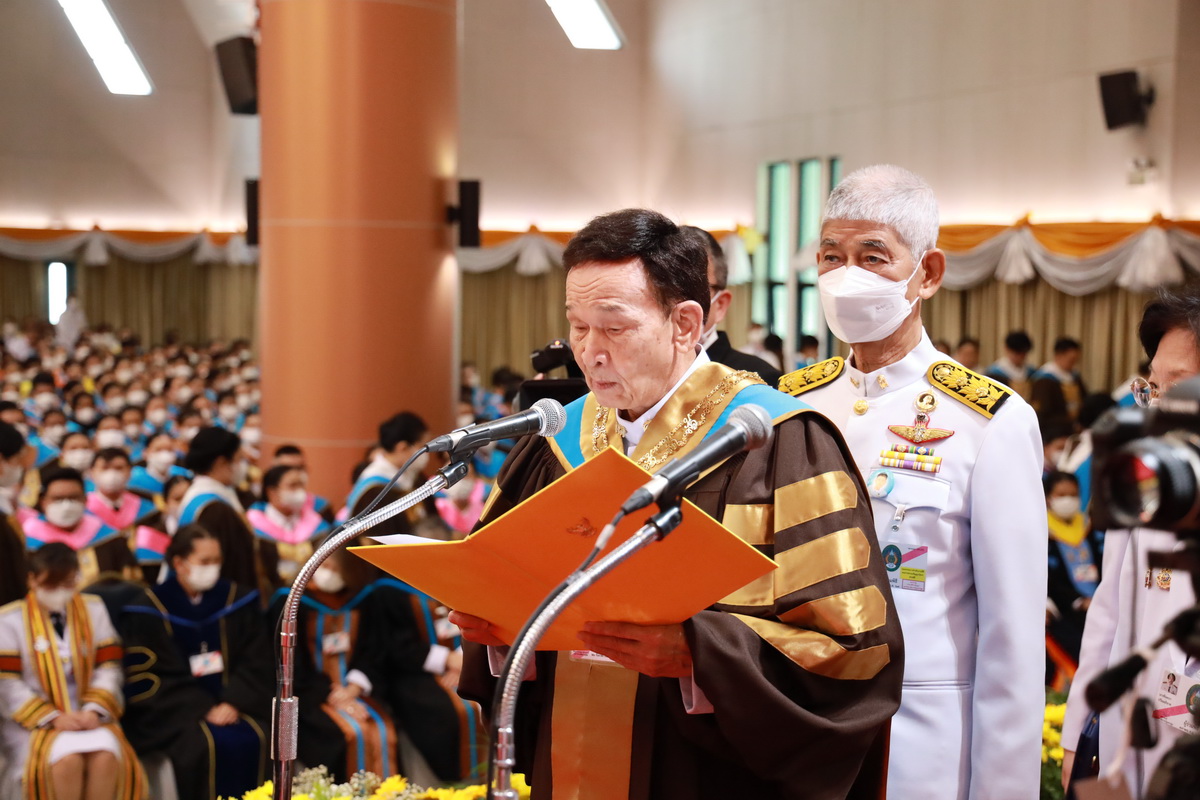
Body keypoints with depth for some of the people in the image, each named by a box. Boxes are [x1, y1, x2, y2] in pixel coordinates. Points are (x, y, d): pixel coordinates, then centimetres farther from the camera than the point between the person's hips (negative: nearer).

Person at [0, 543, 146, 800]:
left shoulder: (93, 610, 9)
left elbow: (108, 669, 6)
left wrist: (94, 710, -12)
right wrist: (53, 718, -16)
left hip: (87, 716, 3)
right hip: (33, 721, -2)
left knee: (106, 756, -30)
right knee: (67, 759, -33)